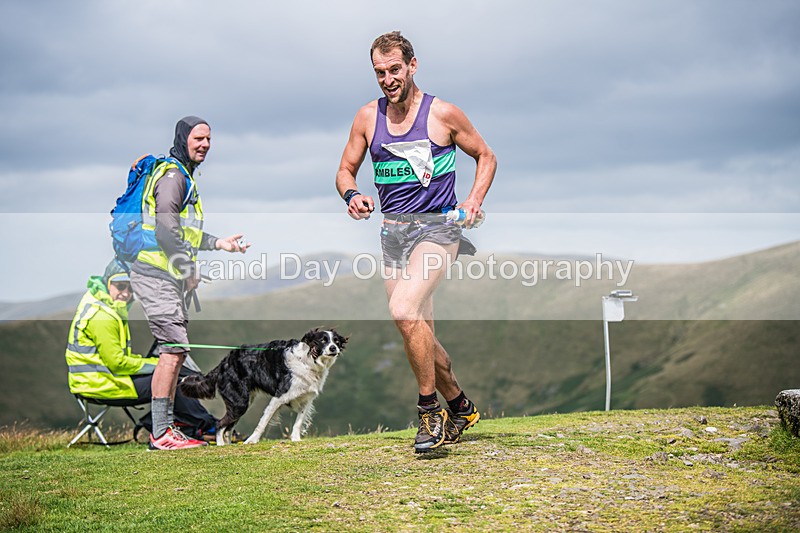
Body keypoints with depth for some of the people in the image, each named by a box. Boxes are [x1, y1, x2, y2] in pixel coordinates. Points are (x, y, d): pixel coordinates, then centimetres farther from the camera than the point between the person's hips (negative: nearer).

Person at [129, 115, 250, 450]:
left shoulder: (184, 176, 22)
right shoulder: (173, 175, -10)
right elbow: (166, 231, -21)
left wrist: (219, 243, 23)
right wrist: (189, 270, -16)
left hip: (170, 277, 11)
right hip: (157, 275, -11)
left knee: (175, 350, 11)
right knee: (174, 348, -14)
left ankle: (166, 427, 16)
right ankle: (160, 434, -13)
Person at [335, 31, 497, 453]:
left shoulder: (443, 113, -3)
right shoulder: (367, 117, 6)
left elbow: (485, 156, 9)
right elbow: (345, 170, 15)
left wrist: (475, 199, -7)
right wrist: (352, 195, -8)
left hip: (437, 226, -5)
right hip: (393, 232, 5)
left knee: (404, 310, -27)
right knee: (420, 336, 8)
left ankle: (430, 410, -13)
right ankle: (460, 407, 29)